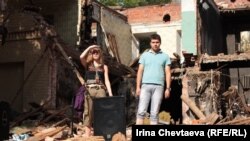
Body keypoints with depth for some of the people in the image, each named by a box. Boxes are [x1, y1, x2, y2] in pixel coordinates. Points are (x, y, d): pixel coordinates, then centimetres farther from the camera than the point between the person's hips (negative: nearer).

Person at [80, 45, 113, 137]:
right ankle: (87, 135, 0)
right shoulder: (87, 65, 13)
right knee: (88, 112, -2)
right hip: (89, 90, 0)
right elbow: (81, 57, -8)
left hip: (100, 90, 1)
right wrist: (89, 47, 2)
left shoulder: (104, 67, 15)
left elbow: (107, 81, 9)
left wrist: (110, 94, -1)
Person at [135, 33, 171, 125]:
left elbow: (168, 73, 7)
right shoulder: (145, 55, 11)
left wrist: (168, 88, -2)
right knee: (141, 111, -6)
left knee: (155, 113, 1)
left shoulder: (165, 56, 11)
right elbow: (140, 71, 8)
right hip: (145, 85, 0)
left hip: (158, 86, 0)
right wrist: (138, 87, -1)